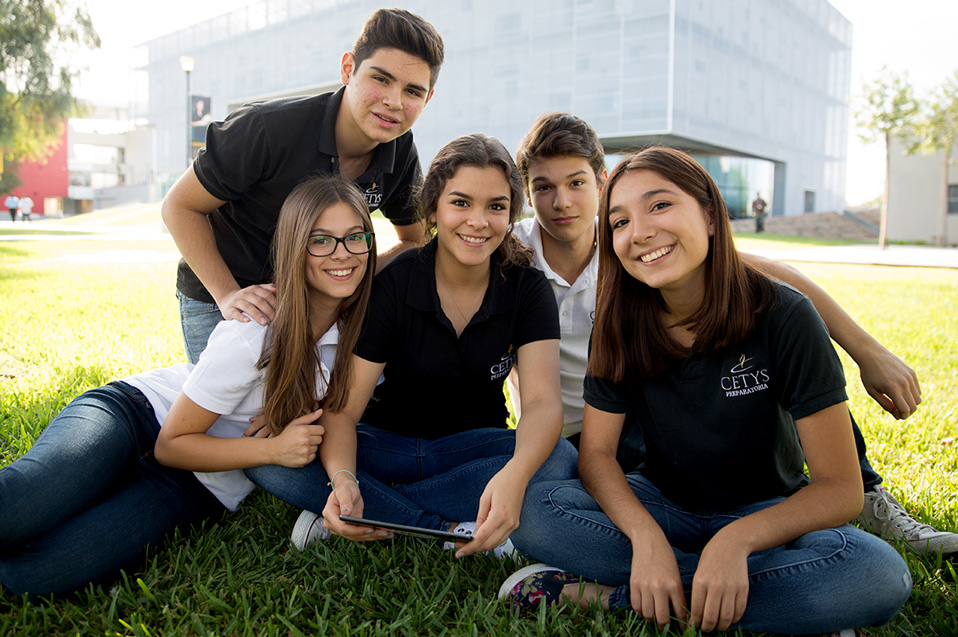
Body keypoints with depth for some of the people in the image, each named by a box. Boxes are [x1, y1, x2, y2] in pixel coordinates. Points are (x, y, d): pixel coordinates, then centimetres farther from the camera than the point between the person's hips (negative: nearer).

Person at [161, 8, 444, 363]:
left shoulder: (402, 155, -14)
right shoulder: (268, 128, -28)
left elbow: (416, 242, 1)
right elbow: (180, 207, -17)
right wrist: (227, 295, -26)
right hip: (217, 298, -4)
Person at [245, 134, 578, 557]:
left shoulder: (527, 288, -11)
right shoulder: (392, 284, -14)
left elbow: (542, 400, -24)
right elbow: (344, 407, -19)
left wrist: (515, 475, -47)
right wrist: (342, 478, -42)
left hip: (469, 448, 1)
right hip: (386, 441, 0)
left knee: (560, 460, -31)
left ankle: (375, 514, -23)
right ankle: (452, 529, -24)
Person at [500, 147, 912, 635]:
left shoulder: (782, 316, -18)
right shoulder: (622, 324, -10)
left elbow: (841, 488, -17)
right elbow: (596, 451, -11)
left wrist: (737, 538, -35)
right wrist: (646, 536, -31)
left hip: (769, 511, -2)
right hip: (663, 503, 2)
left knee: (881, 576, -32)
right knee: (533, 510, -25)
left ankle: (612, 596, -24)